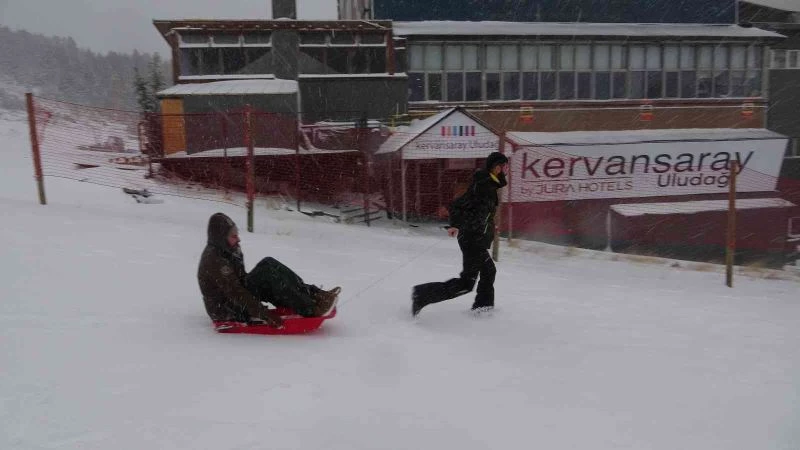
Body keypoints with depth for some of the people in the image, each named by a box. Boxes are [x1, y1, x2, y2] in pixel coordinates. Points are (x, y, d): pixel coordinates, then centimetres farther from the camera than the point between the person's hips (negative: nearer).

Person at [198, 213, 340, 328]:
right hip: (228, 312, -9)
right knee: (267, 269, -24)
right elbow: (235, 292, -26)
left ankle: (313, 294, -11)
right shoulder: (215, 260, -21)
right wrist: (263, 313, -28)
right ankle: (310, 309, -27)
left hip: (236, 302, 9)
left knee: (269, 265, -7)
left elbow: (241, 278, 18)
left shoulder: (226, 251, 8)